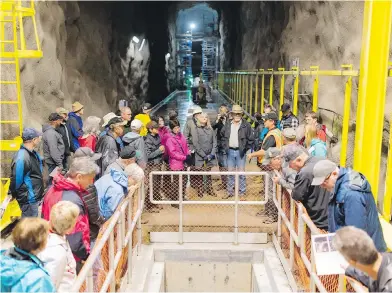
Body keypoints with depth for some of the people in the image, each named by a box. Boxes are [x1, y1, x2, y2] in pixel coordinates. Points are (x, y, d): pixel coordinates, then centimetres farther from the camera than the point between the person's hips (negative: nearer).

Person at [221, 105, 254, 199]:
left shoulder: (246, 125, -6)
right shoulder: (228, 125, 5)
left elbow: (251, 139, -3)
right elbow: (223, 136, 18)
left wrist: (245, 149, -6)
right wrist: (225, 146, 8)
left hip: (240, 152, -3)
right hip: (230, 151, 4)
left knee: (241, 173, 2)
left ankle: (242, 193, 12)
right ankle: (230, 191, 23)